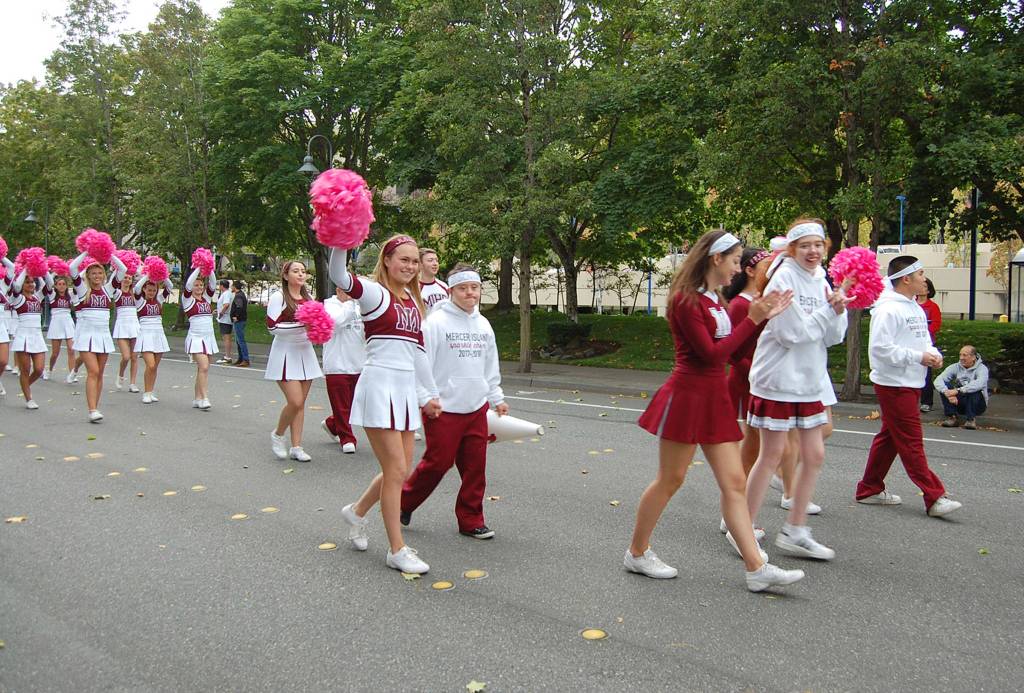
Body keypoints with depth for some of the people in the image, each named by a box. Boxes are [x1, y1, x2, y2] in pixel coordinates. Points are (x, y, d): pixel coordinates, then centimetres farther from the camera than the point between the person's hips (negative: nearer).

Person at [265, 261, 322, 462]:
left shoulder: (308, 297, 11)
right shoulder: (278, 297, -7)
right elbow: (272, 327, -14)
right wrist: (301, 324, -21)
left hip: (305, 353, 6)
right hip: (286, 353, -6)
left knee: (300, 402, 6)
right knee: (295, 402, -14)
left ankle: (296, 446, 12)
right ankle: (278, 434, 12)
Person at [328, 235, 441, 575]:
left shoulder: (413, 300, 15)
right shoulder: (375, 292, -7)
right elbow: (339, 277, -28)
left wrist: (431, 394, 23)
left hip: (406, 387, 8)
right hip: (380, 384, -8)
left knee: (400, 469, 12)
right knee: (396, 470, -5)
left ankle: (357, 511, 37)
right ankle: (397, 550, 7)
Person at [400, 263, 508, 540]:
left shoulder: (483, 325, 11)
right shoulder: (436, 321, -10)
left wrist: (496, 398, 20)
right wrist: (426, 399, -14)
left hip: (476, 408, 6)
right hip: (443, 409, -6)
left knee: (475, 466, 8)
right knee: (437, 462, 1)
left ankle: (471, 520, 20)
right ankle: (403, 503, 24)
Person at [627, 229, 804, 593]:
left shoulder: (716, 300, 14)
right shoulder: (686, 299, -14)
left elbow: (731, 345, 10)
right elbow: (711, 353, -18)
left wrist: (760, 315, 4)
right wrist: (752, 318, -15)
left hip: (716, 397, 8)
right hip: (687, 395, -8)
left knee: (734, 483, 4)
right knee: (670, 480, 3)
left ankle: (756, 568, 6)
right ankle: (636, 553, 20)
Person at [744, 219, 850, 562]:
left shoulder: (820, 281, 10)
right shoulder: (784, 278, -13)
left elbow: (832, 337, 8)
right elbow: (792, 333, -19)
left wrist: (838, 311, -10)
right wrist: (829, 310, -13)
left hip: (809, 381, 8)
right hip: (779, 379, -8)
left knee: (814, 456, 9)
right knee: (772, 456, 0)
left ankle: (795, 532, 22)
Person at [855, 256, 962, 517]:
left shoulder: (916, 309, 15)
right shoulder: (888, 309, -16)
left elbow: (922, 341, 23)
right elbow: (880, 348, -22)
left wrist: (934, 354, 1)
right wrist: (918, 357, -19)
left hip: (911, 383, 10)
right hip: (893, 384, -10)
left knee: (890, 437, 13)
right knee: (912, 441, -6)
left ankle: (870, 489, 22)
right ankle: (934, 497, -3)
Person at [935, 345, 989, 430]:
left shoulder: (981, 368, -11)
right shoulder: (956, 367, -1)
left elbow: (979, 384, -34)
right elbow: (938, 380, -16)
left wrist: (958, 390, -41)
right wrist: (947, 393, -35)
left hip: (978, 405, -3)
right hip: (959, 403, 3)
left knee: (974, 389, -33)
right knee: (945, 385, -20)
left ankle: (971, 419, -23)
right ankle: (953, 417, -19)